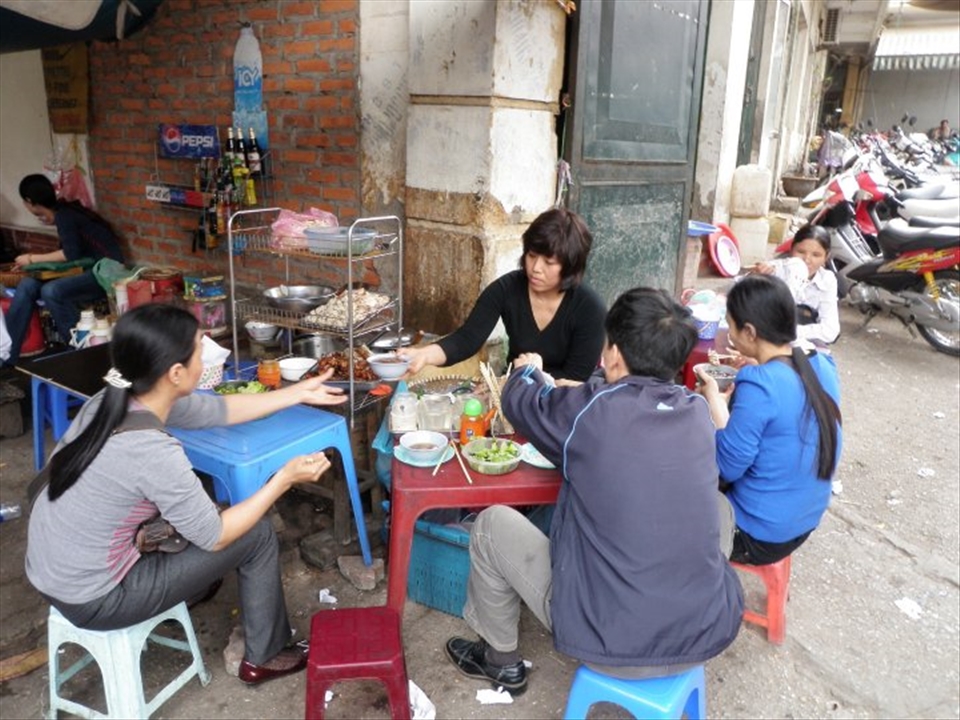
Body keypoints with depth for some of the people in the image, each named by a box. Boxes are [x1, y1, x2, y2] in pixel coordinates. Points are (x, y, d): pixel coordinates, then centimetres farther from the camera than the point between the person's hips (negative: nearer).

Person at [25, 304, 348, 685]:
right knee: (257, 536, 1)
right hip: (92, 601, -8)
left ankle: (190, 585, 44)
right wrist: (285, 478, -12)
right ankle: (265, 657, 22)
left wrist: (299, 393, 12)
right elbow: (215, 536, -17)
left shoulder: (116, 399, -7)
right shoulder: (154, 451, -31)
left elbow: (219, 410, 7)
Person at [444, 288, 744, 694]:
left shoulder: (591, 411, -16)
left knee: (492, 524, 11)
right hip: (710, 635, 5)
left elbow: (519, 401, 4)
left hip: (613, 645, -4)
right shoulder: (697, 411, -1)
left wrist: (530, 370, 26)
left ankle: (501, 661, 31)